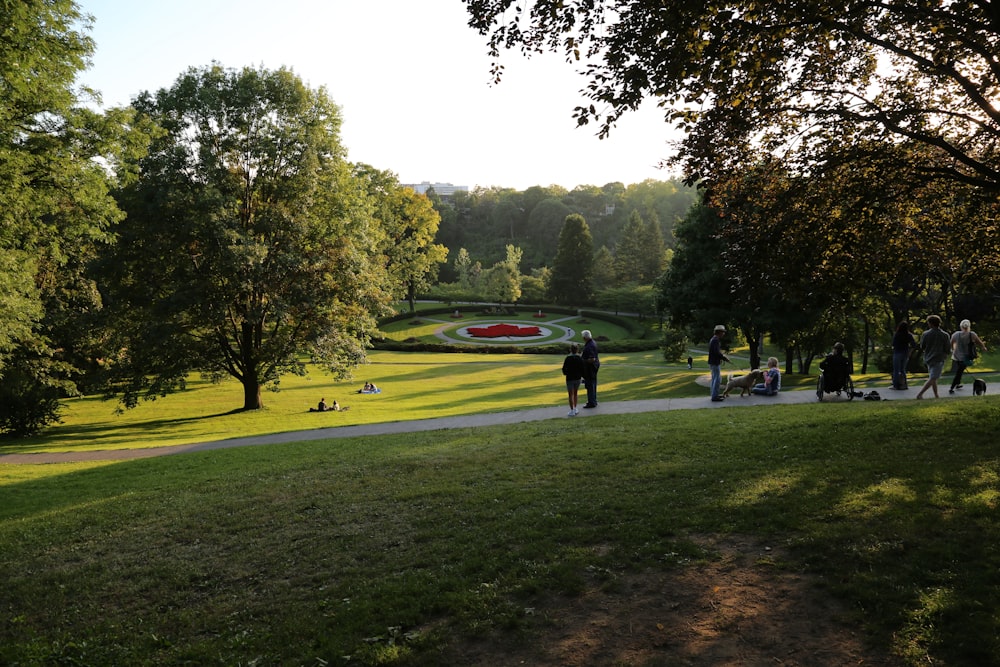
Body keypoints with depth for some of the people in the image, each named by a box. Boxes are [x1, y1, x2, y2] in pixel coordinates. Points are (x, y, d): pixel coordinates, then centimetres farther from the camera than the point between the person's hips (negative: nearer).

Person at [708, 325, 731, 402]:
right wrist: (724, 358, -13)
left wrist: (723, 356, 12)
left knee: (715, 378, 17)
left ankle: (715, 394, 26)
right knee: (717, 379, -7)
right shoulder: (716, 340, -18)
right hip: (715, 363, -11)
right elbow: (717, 352, -24)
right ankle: (715, 396, -4)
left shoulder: (713, 339, 14)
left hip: (713, 362, 11)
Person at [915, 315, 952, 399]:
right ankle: (920, 393, -20)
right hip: (939, 359, -3)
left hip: (928, 358, 3)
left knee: (933, 378, 16)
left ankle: (936, 395, 20)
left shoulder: (925, 334, -5)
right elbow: (948, 348, -3)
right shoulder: (945, 335, -8)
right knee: (932, 378, -6)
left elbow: (922, 347, 3)